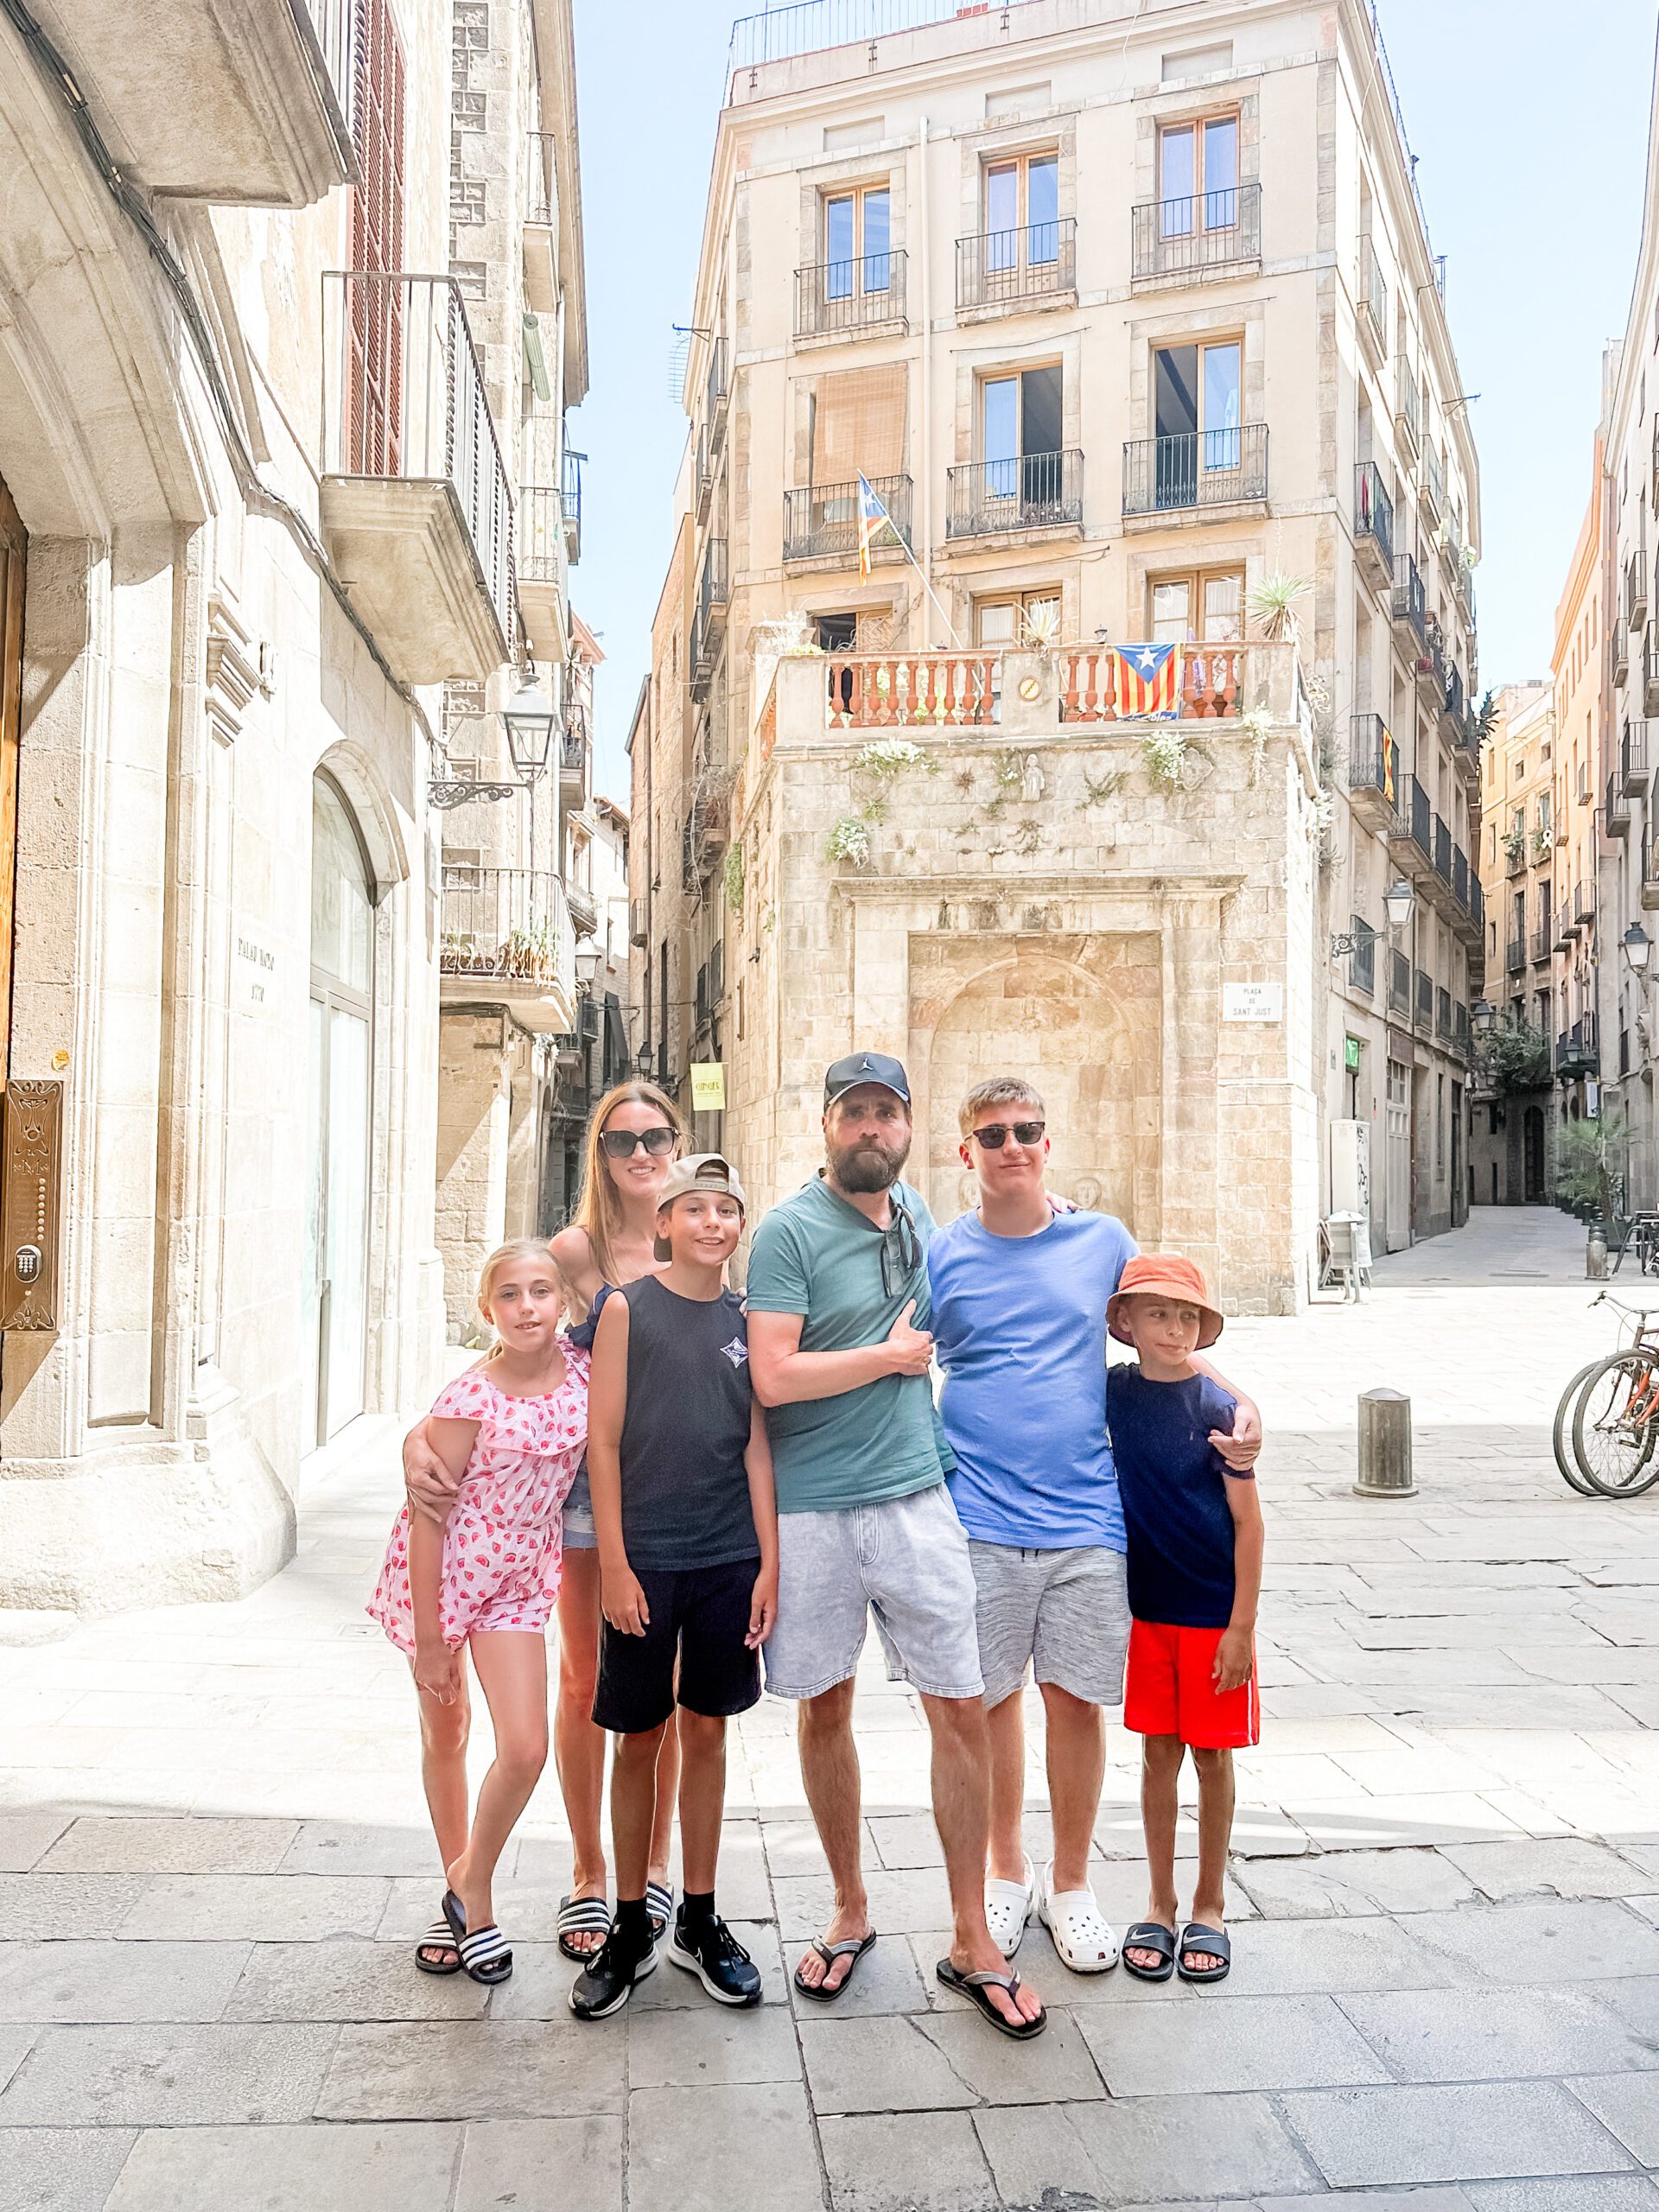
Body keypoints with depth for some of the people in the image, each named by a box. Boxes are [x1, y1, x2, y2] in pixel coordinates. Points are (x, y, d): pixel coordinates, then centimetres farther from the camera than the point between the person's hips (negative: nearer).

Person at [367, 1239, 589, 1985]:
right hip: (441, 1569, -3)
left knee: (526, 1749, -5)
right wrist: (428, 1638, -13)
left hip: (518, 1581, 3)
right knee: (444, 1737, 14)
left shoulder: (584, 1371, -11)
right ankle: (457, 1894, 35)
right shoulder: (470, 1400, -21)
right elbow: (428, 1515, -16)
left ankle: (473, 1888, 21)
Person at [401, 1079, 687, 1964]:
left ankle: (654, 1865, 29)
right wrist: (418, 1436, -25)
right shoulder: (575, 1251, -6)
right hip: (587, 1480, -2)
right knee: (586, 1682, 9)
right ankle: (587, 1873, 26)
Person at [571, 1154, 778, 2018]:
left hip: (730, 1558, 3)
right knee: (638, 1738, 7)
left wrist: (770, 1562, 1)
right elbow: (603, 1442, -5)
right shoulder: (628, 1308, -3)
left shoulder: (748, 1320, 5)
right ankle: (630, 1929, 22)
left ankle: (700, 1921, 25)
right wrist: (614, 1565, -9)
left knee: (707, 1733, 12)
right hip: (645, 1557, -2)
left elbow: (757, 1444, 6)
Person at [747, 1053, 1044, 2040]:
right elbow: (773, 1376, -18)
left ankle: (973, 1940, 16)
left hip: (917, 1496, 4)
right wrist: (892, 1355, -10)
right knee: (826, 1707, 11)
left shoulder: (915, 1211, 10)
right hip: (812, 1507, -3)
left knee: (962, 1709, 2)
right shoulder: (789, 1231, -8)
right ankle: (852, 1911, 31)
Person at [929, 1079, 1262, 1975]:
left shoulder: (1102, 1242, 4)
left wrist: (1237, 1403, 2)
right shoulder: (939, 1256, 0)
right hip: (979, 1522, -1)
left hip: (1086, 1518, 1)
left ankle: (1069, 1882, 27)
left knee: (1076, 1700, 7)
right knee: (991, 1699, 9)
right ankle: (1006, 1874, 30)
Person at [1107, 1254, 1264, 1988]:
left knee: (1212, 1757, 10)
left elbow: (1248, 1522, -10)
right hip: (1146, 1609, 3)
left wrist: (1242, 1627, -11)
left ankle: (1210, 1907, 26)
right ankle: (1160, 1906, 27)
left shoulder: (1217, 1408, -13)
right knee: (1158, 1754, 12)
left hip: (1213, 1613, -3)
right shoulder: (1112, 1393, -4)